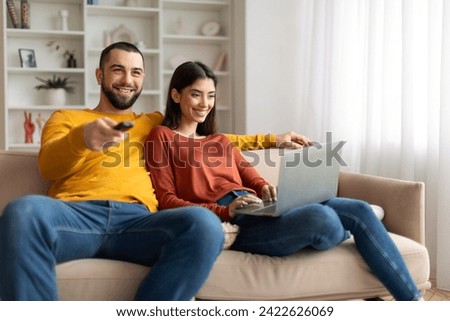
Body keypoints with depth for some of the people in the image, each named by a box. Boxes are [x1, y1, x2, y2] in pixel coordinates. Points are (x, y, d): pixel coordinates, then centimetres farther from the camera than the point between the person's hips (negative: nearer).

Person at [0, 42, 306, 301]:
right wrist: (81, 138, -17)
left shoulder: (154, 123, 34)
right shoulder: (65, 117, 25)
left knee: (204, 223, -33)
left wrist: (270, 139, 40)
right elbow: (48, 165, 6)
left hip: (136, 219, 2)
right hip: (74, 213, -2)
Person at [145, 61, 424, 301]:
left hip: (258, 210, 7)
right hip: (227, 224, -7)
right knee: (323, 218, -32)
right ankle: (343, 234, 4)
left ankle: (411, 299, -7)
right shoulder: (162, 137, 9)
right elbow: (166, 200, -2)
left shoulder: (220, 141, 29)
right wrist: (224, 211, -16)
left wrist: (267, 190, -5)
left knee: (359, 210, -11)